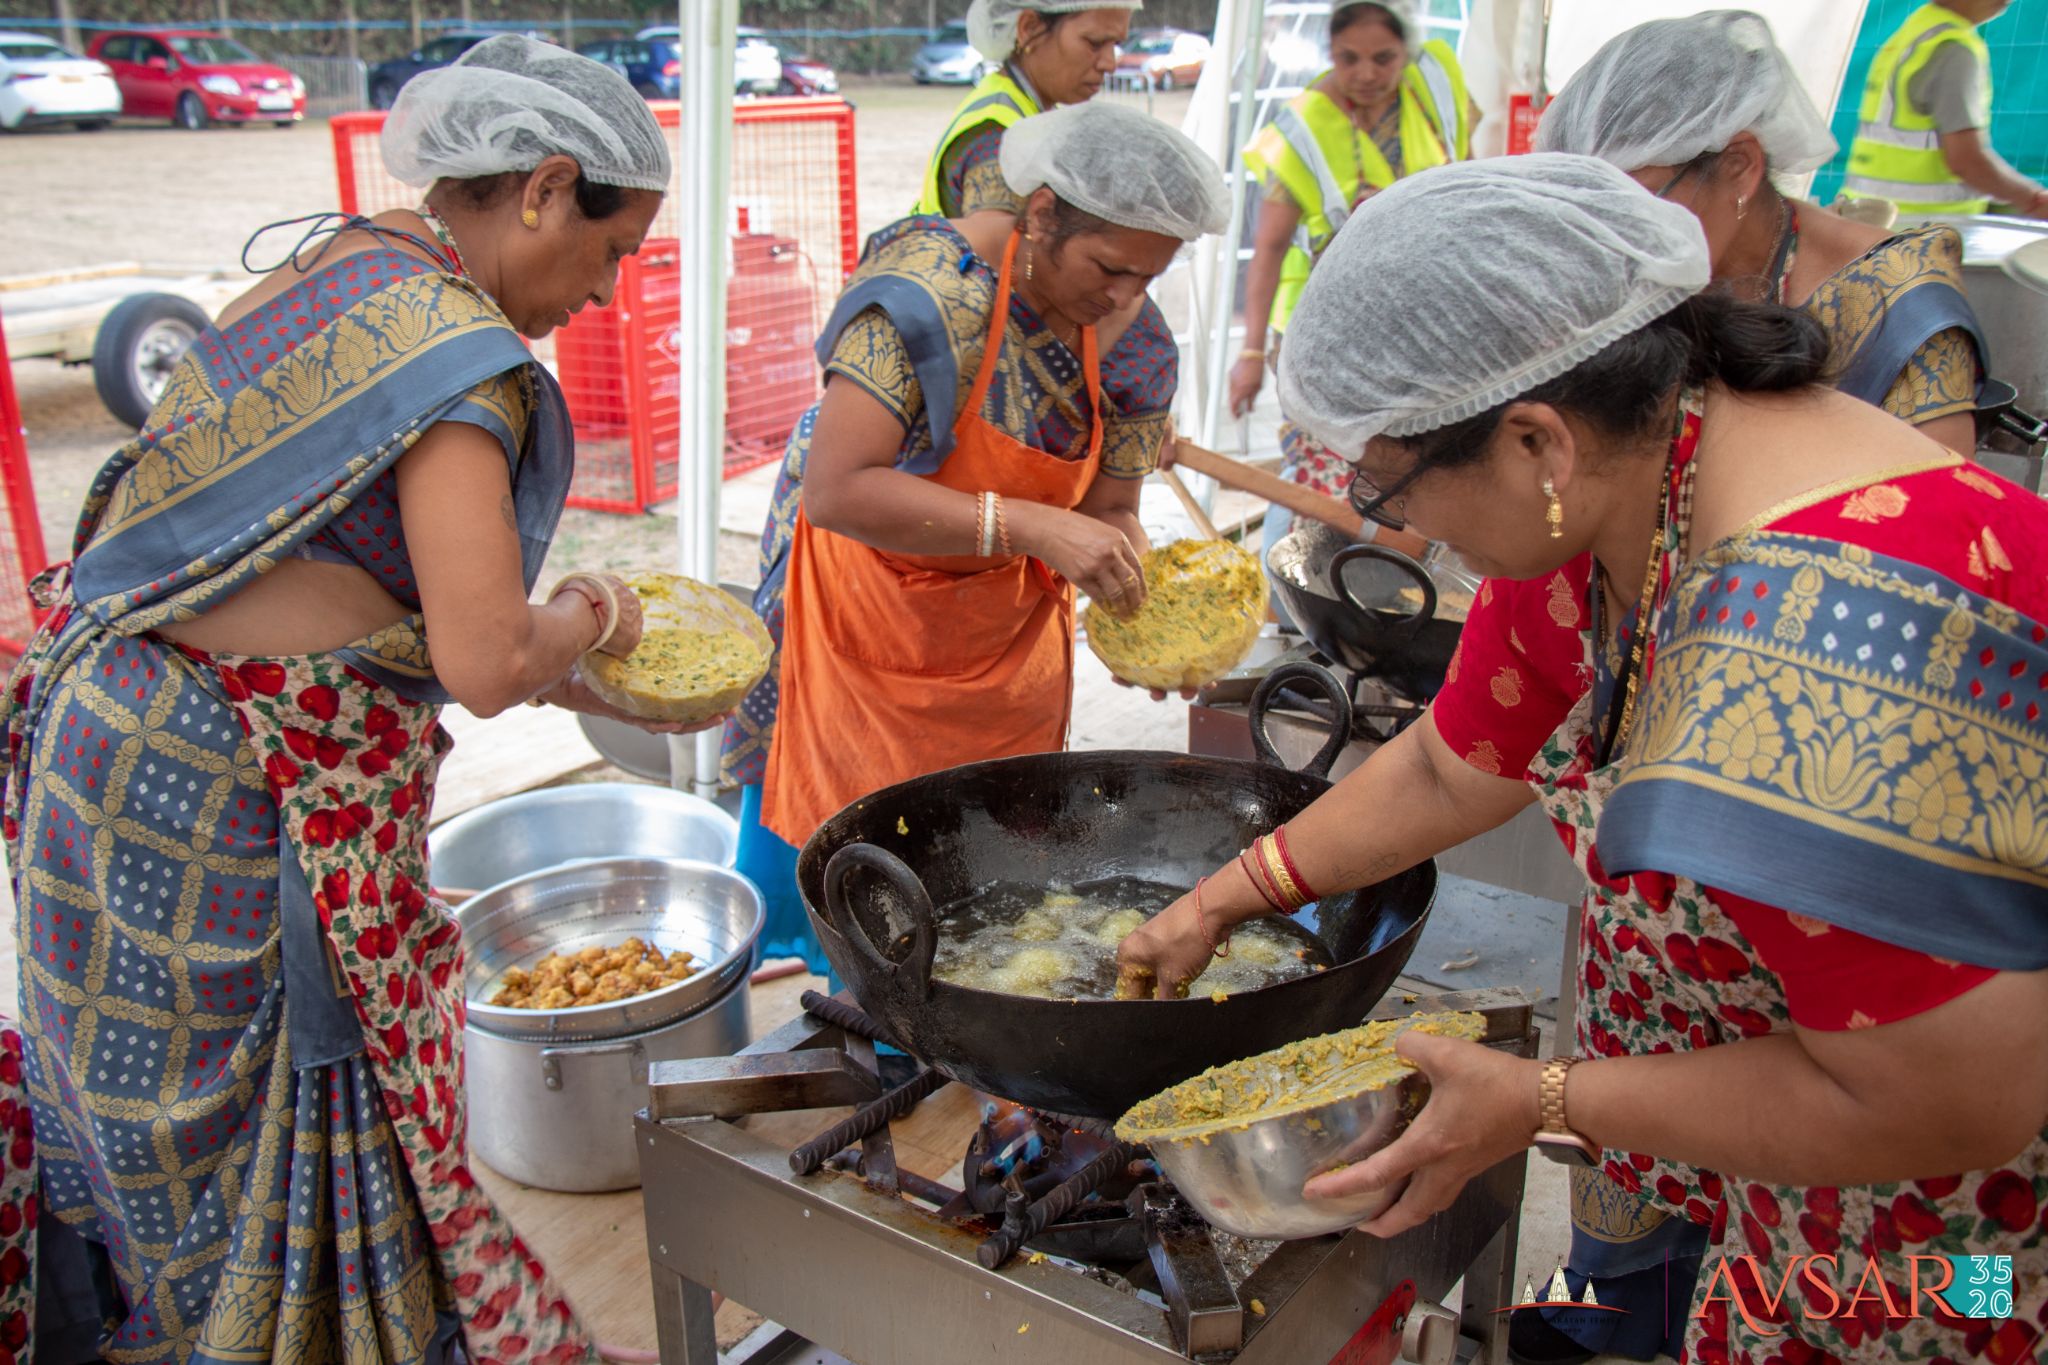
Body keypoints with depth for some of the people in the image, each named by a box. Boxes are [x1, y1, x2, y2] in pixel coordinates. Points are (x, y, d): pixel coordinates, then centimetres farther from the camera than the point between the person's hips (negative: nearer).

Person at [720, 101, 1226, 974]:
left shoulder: (1131, 341, -7)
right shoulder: (929, 287, -27)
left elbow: (1107, 510, 1)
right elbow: (836, 489, -34)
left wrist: (1132, 584, -21)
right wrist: (1029, 527, -37)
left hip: (1009, 636, 5)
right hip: (864, 623, -5)